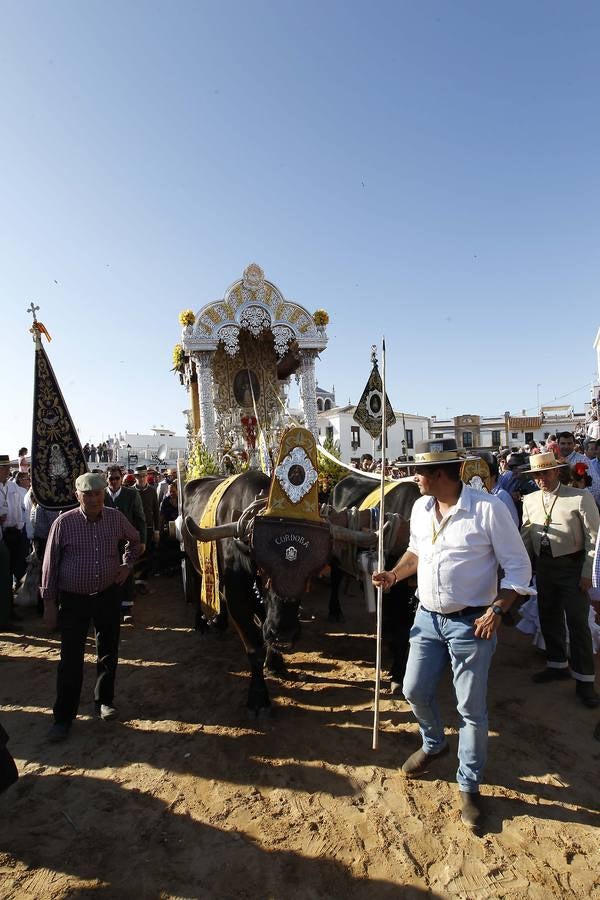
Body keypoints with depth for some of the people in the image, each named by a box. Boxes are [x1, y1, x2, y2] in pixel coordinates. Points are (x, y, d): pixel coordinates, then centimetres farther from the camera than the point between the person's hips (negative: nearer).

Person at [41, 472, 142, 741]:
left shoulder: (116, 518, -4)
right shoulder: (64, 522, -11)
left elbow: (134, 540, 17)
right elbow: (50, 564, -5)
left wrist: (127, 564, 3)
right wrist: (49, 602, -4)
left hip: (108, 597, 3)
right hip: (73, 600, -2)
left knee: (108, 653, 14)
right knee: (70, 659, 2)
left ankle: (104, 701, 34)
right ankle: (63, 717, 18)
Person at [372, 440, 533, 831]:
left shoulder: (489, 508, -19)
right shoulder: (420, 508, 0)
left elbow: (519, 566, -12)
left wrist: (497, 610, -20)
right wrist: (394, 575, 1)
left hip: (471, 623, -5)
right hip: (428, 618, 6)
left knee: (472, 709, 7)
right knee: (415, 691, 15)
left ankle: (470, 786, 30)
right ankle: (435, 743, 47)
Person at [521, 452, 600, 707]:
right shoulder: (530, 500, 5)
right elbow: (526, 537, 12)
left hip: (572, 565, -5)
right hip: (543, 566, 5)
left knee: (578, 623, 1)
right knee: (549, 618, 16)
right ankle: (557, 665, 36)